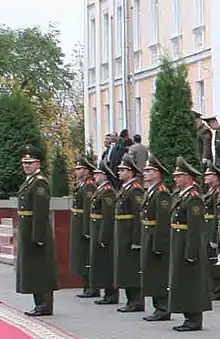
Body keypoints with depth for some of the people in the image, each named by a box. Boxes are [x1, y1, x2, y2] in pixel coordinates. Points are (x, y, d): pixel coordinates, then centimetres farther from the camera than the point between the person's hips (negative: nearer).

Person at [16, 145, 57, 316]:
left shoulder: (40, 182, -14)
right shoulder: (29, 181, 17)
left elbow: (41, 211, -21)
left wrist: (37, 236, -25)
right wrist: (28, 235, 19)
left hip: (36, 231, -10)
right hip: (27, 233, 10)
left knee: (40, 268, -6)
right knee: (31, 268, 13)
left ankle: (45, 305, -2)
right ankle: (41, 304, 19)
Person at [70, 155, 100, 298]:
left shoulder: (89, 187, -15)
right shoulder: (81, 186, 15)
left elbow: (88, 210, -21)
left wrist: (86, 230, -23)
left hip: (84, 226, -10)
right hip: (79, 227, 10)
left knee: (87, 259, -7)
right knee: (82, 259, 13)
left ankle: (93, 289, -3)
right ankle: (88, 287, 19)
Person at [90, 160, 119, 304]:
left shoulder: (107, 191, -16)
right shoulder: (101, 190, 15)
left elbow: (108, 217, -21)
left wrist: (102, 238, -22)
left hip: (104, 232, -10)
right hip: (98, 233, 10)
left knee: (106, 264, -5)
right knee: (102, 264, 12)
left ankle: (112, 295, 0)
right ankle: (109, 294, 17)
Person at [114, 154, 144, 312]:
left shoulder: (135, 190, -14)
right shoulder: (124, 188, 16)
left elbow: (138, 216, -20)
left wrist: (136, 240, -22)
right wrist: (119, 237, 18)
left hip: (130, 235, -10)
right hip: (122, 234, 10)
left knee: (132, 267, -6)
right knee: (124, 268, 12)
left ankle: (137, 302, 0)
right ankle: (132, 301, 19)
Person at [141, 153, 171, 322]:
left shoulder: (162, 193, -16)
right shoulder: (151, 191, 15)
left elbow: (163, 221, -21)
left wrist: (157, 246, -23)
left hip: (158, 240, -10)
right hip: (149, 239, 10)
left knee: (159, 276, -5)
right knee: (152, 276, 13)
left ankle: (163, 310, 0)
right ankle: (160, 308, 19)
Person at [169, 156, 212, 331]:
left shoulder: (193, 198, -17)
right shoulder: (184, 196, 14)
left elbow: (195, 228, -22)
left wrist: (190, 254, -24)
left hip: (189, 248, -10)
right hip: (180, 248, 10)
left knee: (191, 284, -5)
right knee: (184, 285, 13)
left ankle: (195, 320, 1)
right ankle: (191, 318, 19)